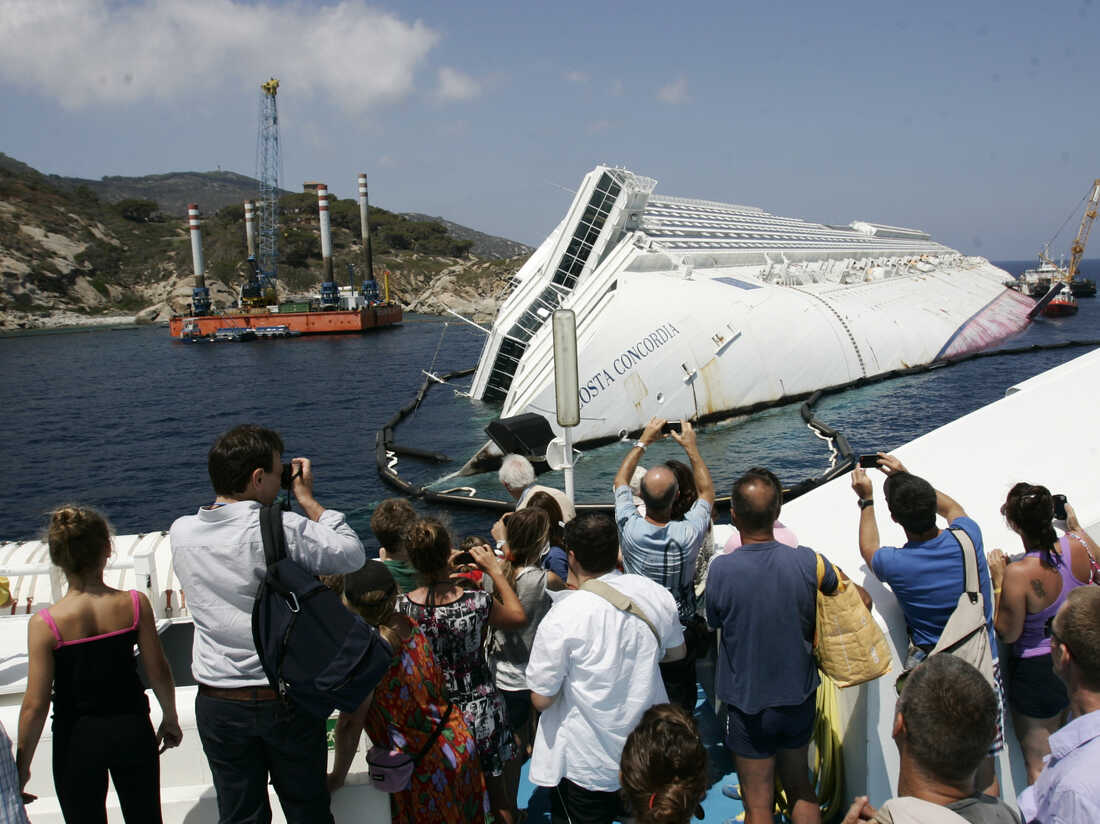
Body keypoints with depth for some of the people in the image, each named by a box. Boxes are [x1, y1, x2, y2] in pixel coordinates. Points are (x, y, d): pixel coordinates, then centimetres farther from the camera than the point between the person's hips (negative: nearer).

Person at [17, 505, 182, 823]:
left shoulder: (45, 624, -18)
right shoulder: (135, 604, -14)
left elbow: (35, 705, -14)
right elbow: (159, 672, -5)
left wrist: (21, 766, 1)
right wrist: (170, 719, 13)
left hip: (76, 741, -1)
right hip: (133, 731, 2)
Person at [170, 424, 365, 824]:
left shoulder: (181, 532, -5)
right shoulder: (283, 529, -21)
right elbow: (352, 554, -10)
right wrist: (307, 498, -2)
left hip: (217, 704, 4)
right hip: (287, 698, -3)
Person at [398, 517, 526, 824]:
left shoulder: (402, 607, -22)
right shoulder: (477, 603, -24)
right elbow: (518, 617, -3)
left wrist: (443, 570, 10)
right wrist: (496, 571, 4)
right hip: (480, 713, -1)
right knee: (495, 789, 22)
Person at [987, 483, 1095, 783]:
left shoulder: (1019, 574, -31)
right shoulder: (1079, 546, -16)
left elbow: (1008, 634, -16)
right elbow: (1095, 571, 11)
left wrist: (998, 580, -12)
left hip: (1037, 673, -6)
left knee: (1039, 765, 14)